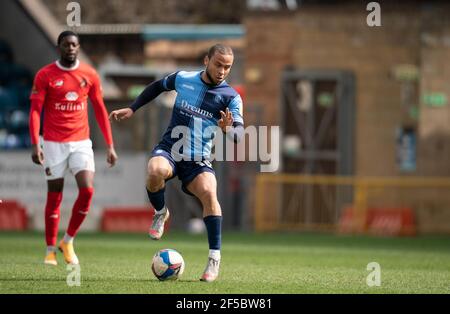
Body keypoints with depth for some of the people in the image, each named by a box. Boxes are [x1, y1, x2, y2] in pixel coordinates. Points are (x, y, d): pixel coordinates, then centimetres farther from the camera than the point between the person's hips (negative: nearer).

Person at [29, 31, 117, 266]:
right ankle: (50, 250, 13)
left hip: (81, 142, 2)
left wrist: (110, 145, 6)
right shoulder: (45, 76, -3)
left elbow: (100, 110, 10)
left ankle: (68, 241, 4)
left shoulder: (89, 75, 4)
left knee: (87, 190, -14)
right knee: (54, 196, 1)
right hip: (54, 144, -2)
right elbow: (35, 111, -6)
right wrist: (35, 145, -17)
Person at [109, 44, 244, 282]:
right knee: (155, 171, -37)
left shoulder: (231, 97, -5)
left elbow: (239, 134, -14)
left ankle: (214, 259, -22)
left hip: (198, 160, -1)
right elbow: (158, 86, 22)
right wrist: (132, 109, 17)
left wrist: (228, 129, -37)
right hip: (169, 150, 1)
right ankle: (160, 213, -3)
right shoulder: (183, 79, 1)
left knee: (209, 193, -32)